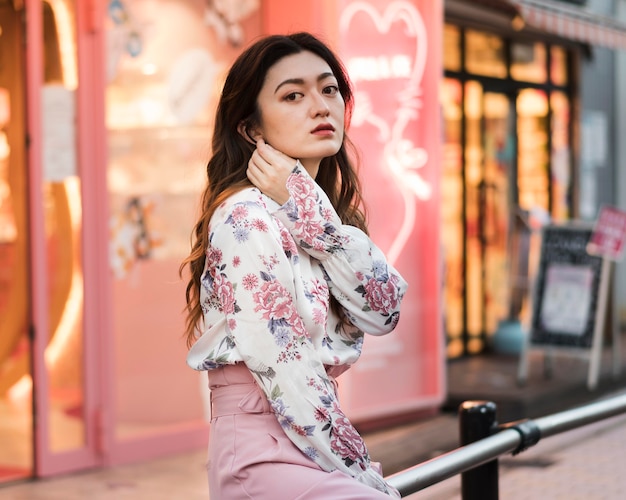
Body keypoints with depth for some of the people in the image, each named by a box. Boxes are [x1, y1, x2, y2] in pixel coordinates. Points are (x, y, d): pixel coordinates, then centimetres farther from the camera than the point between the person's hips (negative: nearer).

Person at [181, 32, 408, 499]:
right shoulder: (246, 216, -14)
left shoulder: (327, 210, 12)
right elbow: (289, 378, -18)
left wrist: (308, 210, -11)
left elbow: (383, 310, -4)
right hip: (266, 460, -8)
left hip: (311, 452, 8)